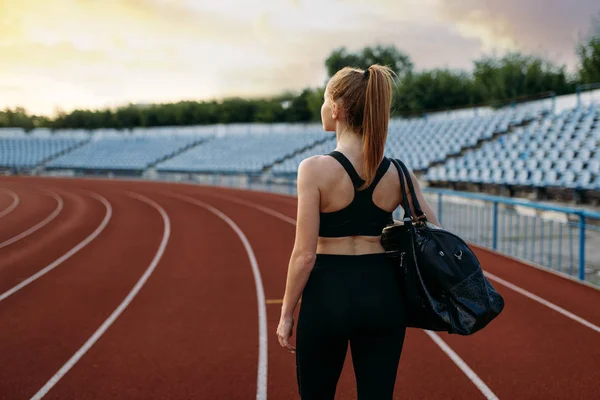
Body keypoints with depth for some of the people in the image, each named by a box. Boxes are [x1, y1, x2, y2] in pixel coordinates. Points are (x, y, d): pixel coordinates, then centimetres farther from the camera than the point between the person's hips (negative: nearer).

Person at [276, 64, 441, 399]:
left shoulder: (315, 169, -14)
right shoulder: (398, 173, -1)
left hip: (328, 294, -3)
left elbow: (305, 254, -13)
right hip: (382, 295, 4)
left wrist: (286, 314, -3)